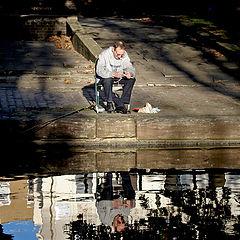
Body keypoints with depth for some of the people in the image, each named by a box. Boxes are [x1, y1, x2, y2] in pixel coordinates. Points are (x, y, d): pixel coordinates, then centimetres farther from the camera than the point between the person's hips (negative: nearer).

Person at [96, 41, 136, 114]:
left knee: (132, 79, -20)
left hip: (118, 76, 5)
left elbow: (130, 67, -6)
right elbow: (99, 71, -31)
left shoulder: (124, 55, -8)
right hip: (104, 76, -5)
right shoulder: (104, 54, -22)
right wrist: (114, 74, -44)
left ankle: (122, 103, -21)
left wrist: (130, 73, -33)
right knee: (107, 80, -38)